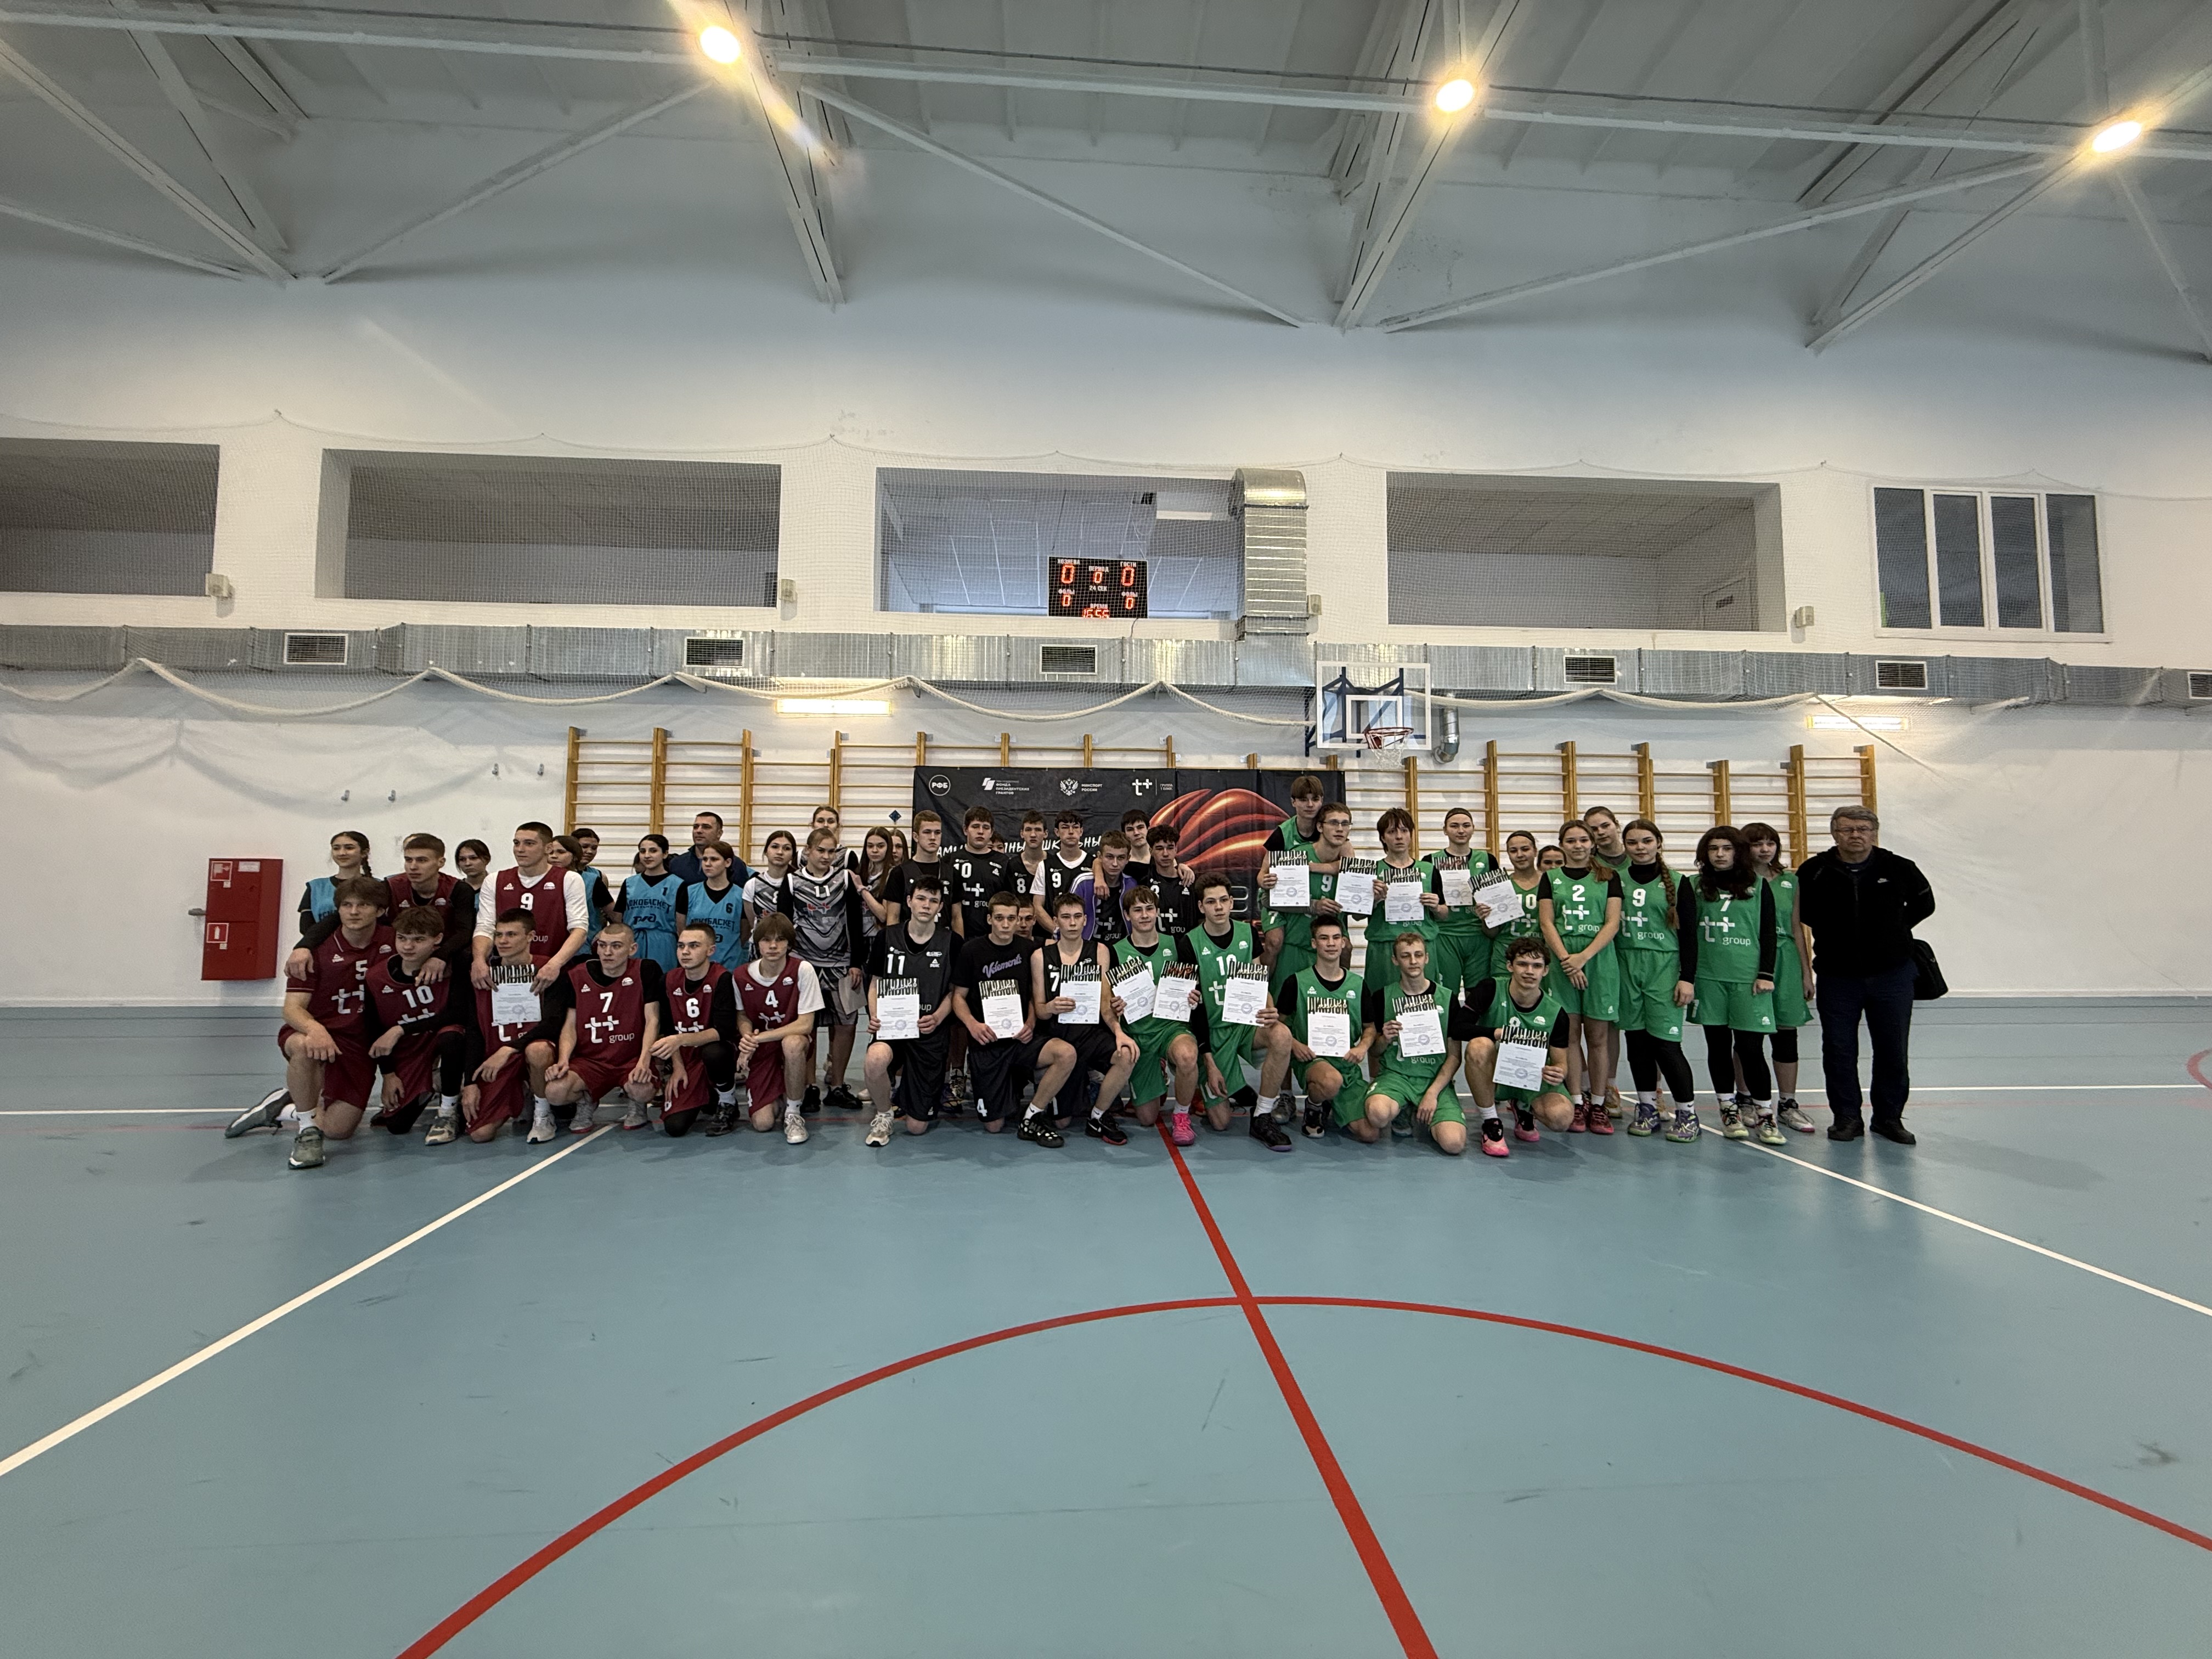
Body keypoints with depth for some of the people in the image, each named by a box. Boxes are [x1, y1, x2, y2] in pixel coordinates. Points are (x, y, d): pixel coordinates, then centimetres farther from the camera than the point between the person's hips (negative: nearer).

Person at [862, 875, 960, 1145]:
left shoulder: (951, 943, -1)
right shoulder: (887, 937, 2)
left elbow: (954, 991, 6)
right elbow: (875, 984, 10)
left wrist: (937, 1018, -13)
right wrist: (875, 1016, -8)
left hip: (931, 1033, 0)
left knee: (917, 1127, 0)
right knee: (875, 1060, -38)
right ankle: (884, 1114, -4)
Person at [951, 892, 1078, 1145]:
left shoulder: (1028, 949, 5)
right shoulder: (972, 951, -1)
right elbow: (958, 996, 3)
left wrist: (1030, 1023, -5)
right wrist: (972, 1024, -16)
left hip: (1021, 1038, 2)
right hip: (986, 1043, -1)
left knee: (1067, 1055, -29)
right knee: (994, 1126, -2)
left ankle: (1031, 1119, -9)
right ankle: (1012, 1091, 33)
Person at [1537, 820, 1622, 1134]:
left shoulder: (1608, 878, 8)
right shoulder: (1551, 878, 9)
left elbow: (1613, 923, 0)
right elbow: (1546, 922, 2)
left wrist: (1583, 957, -11)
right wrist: (1566, 958, -11)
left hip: (1599, 959, 0)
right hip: (1562, 961, 0)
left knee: (1598, 1035, 2)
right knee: (1570, 1033, 1)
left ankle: (1598, 1105, 10)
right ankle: (1578, 1103, 8)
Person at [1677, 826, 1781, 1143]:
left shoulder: (1758, 886, 7)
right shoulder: (1693, 887, 5)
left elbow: (1768, 934, 6)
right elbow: (1688, 934, 2)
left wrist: (1766, 974, -2)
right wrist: (1686, 977, -3)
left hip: (1749, 978, -1)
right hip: (1708, 978, 1)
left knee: (1749, 1046, -4)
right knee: (1718, 1044, 6)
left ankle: (1764, 1114, 9)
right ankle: (1729, 1110, 17)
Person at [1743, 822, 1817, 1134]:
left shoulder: (1790, 881, 10)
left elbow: (1797, 928, 11)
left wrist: (1806, 972, 9)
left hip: (1785, 963, 3)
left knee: (1786, 1035, 6)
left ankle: (1788, 1105, 15)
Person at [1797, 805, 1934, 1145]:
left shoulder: (1899, 869, -3)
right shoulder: (1814, 871, -6)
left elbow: (1924, 904, 14)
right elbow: (1801, 911, 10)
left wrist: (1893, 931, 6)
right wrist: (1831, 933, 3)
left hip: (1891, 974, 1)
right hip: (1836, 977, -1)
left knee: (1893, 1052, 8)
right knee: (1839, 1051, 4)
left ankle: (1889, 1118, 22)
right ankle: (1846, 1117, 15)